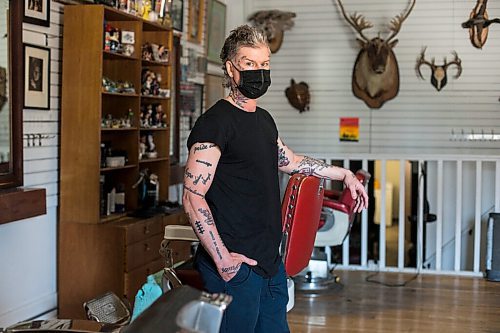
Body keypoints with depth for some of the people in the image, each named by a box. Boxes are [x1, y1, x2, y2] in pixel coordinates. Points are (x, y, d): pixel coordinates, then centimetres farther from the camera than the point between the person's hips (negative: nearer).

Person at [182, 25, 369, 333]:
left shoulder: (264, 119, 14)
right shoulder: (215, 122, -13)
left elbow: (289, 160, 31)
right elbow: (193, 197, -18)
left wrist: (344, 174, 33)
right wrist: (221, 258, -22)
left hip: (271, 262, 9)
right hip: (236, 265, -8)